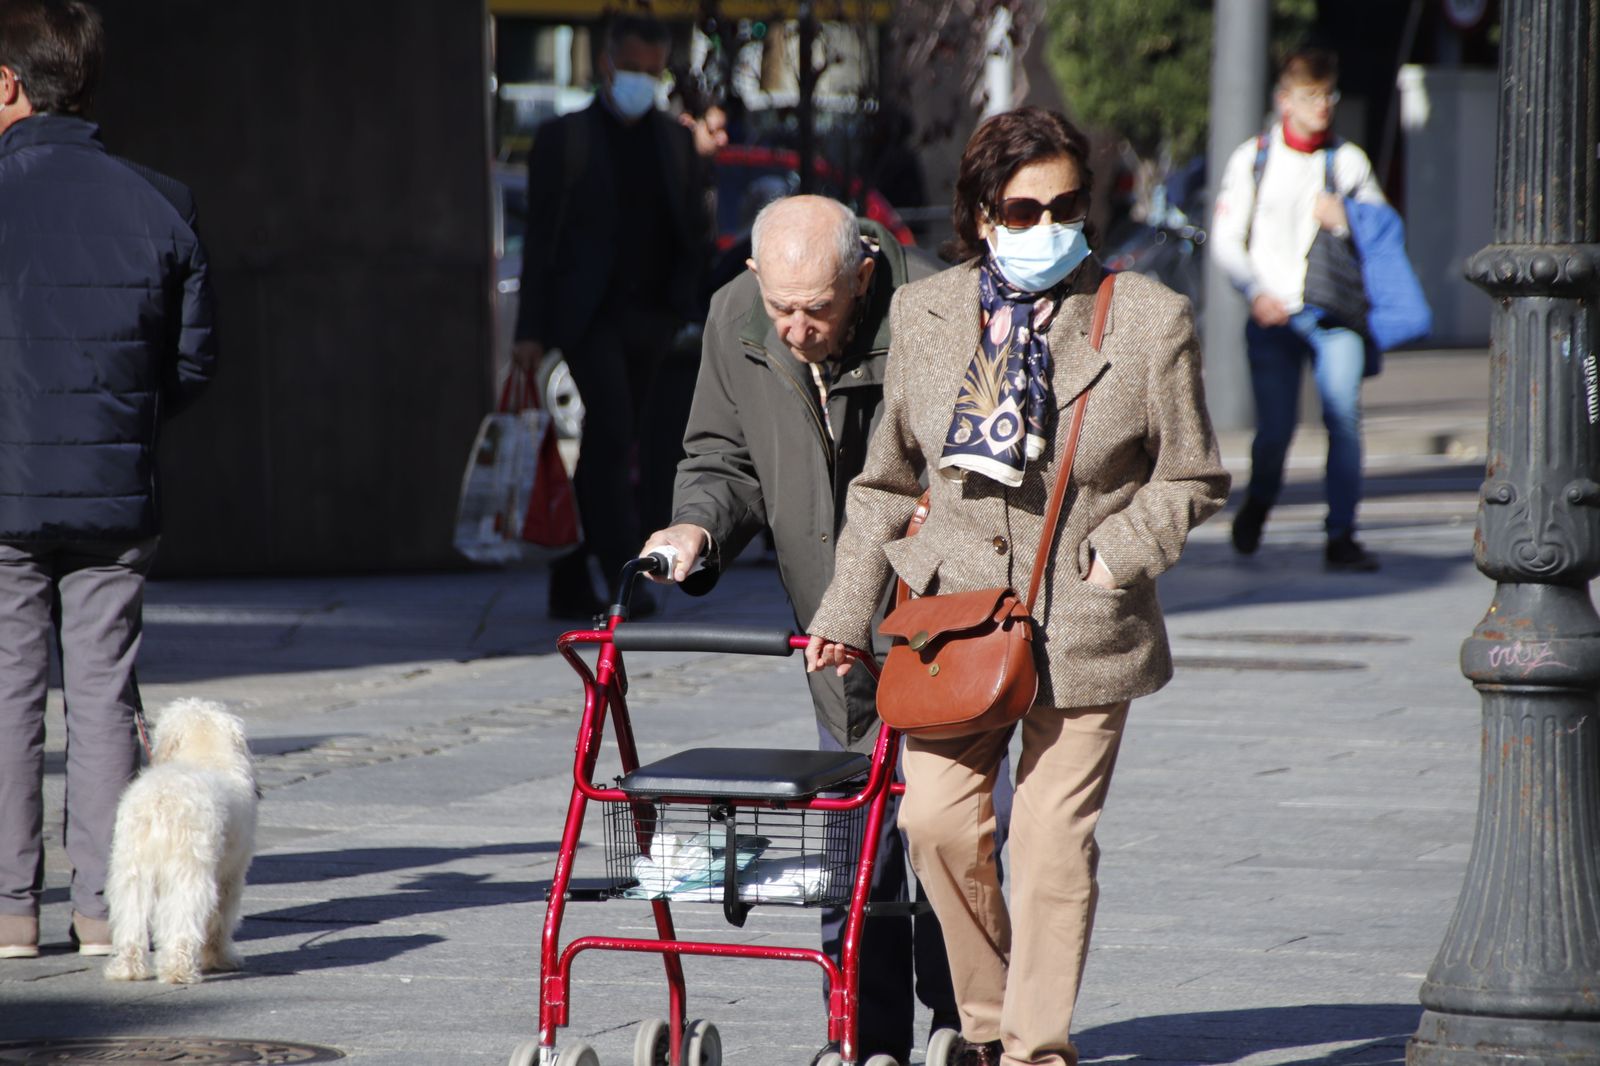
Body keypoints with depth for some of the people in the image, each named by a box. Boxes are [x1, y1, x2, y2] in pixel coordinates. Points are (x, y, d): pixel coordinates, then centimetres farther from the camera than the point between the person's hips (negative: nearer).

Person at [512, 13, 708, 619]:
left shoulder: (674, 141, 16)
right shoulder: (564, 138, 5)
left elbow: (691, 234, 16)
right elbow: (541, 236, 2)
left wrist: (689, 314, 2)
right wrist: (531, 330, -5)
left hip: (652, 320, 4)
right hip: (589, 318, -4)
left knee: (606, 454, 7)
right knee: (612, 438, -18)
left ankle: (571, 586, 13)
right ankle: (623, 577, -23)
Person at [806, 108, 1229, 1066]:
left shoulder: (1148, 320, -3)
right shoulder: (924, 315, 4)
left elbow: (1193, 482, 6)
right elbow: (886, 480, 14)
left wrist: (1113, 556, -7)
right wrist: (848, 611, 12)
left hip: (1082, 625, -2)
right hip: (955, 612, 2)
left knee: (1053, 839, -3)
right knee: (939, 821, -8)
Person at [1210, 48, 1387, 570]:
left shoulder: (1348, 161, 10)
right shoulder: (1253, 158, 7)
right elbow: (1225, 239, 5)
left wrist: (1345, 222, -8)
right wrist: (1257, 292, -11)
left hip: (1333, 313, 1)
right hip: (1274, 313, -1)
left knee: (1344, 418, -15)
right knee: (1275, 429, -6)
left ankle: (1341, 536, -10)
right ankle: (1259, 501, 26)